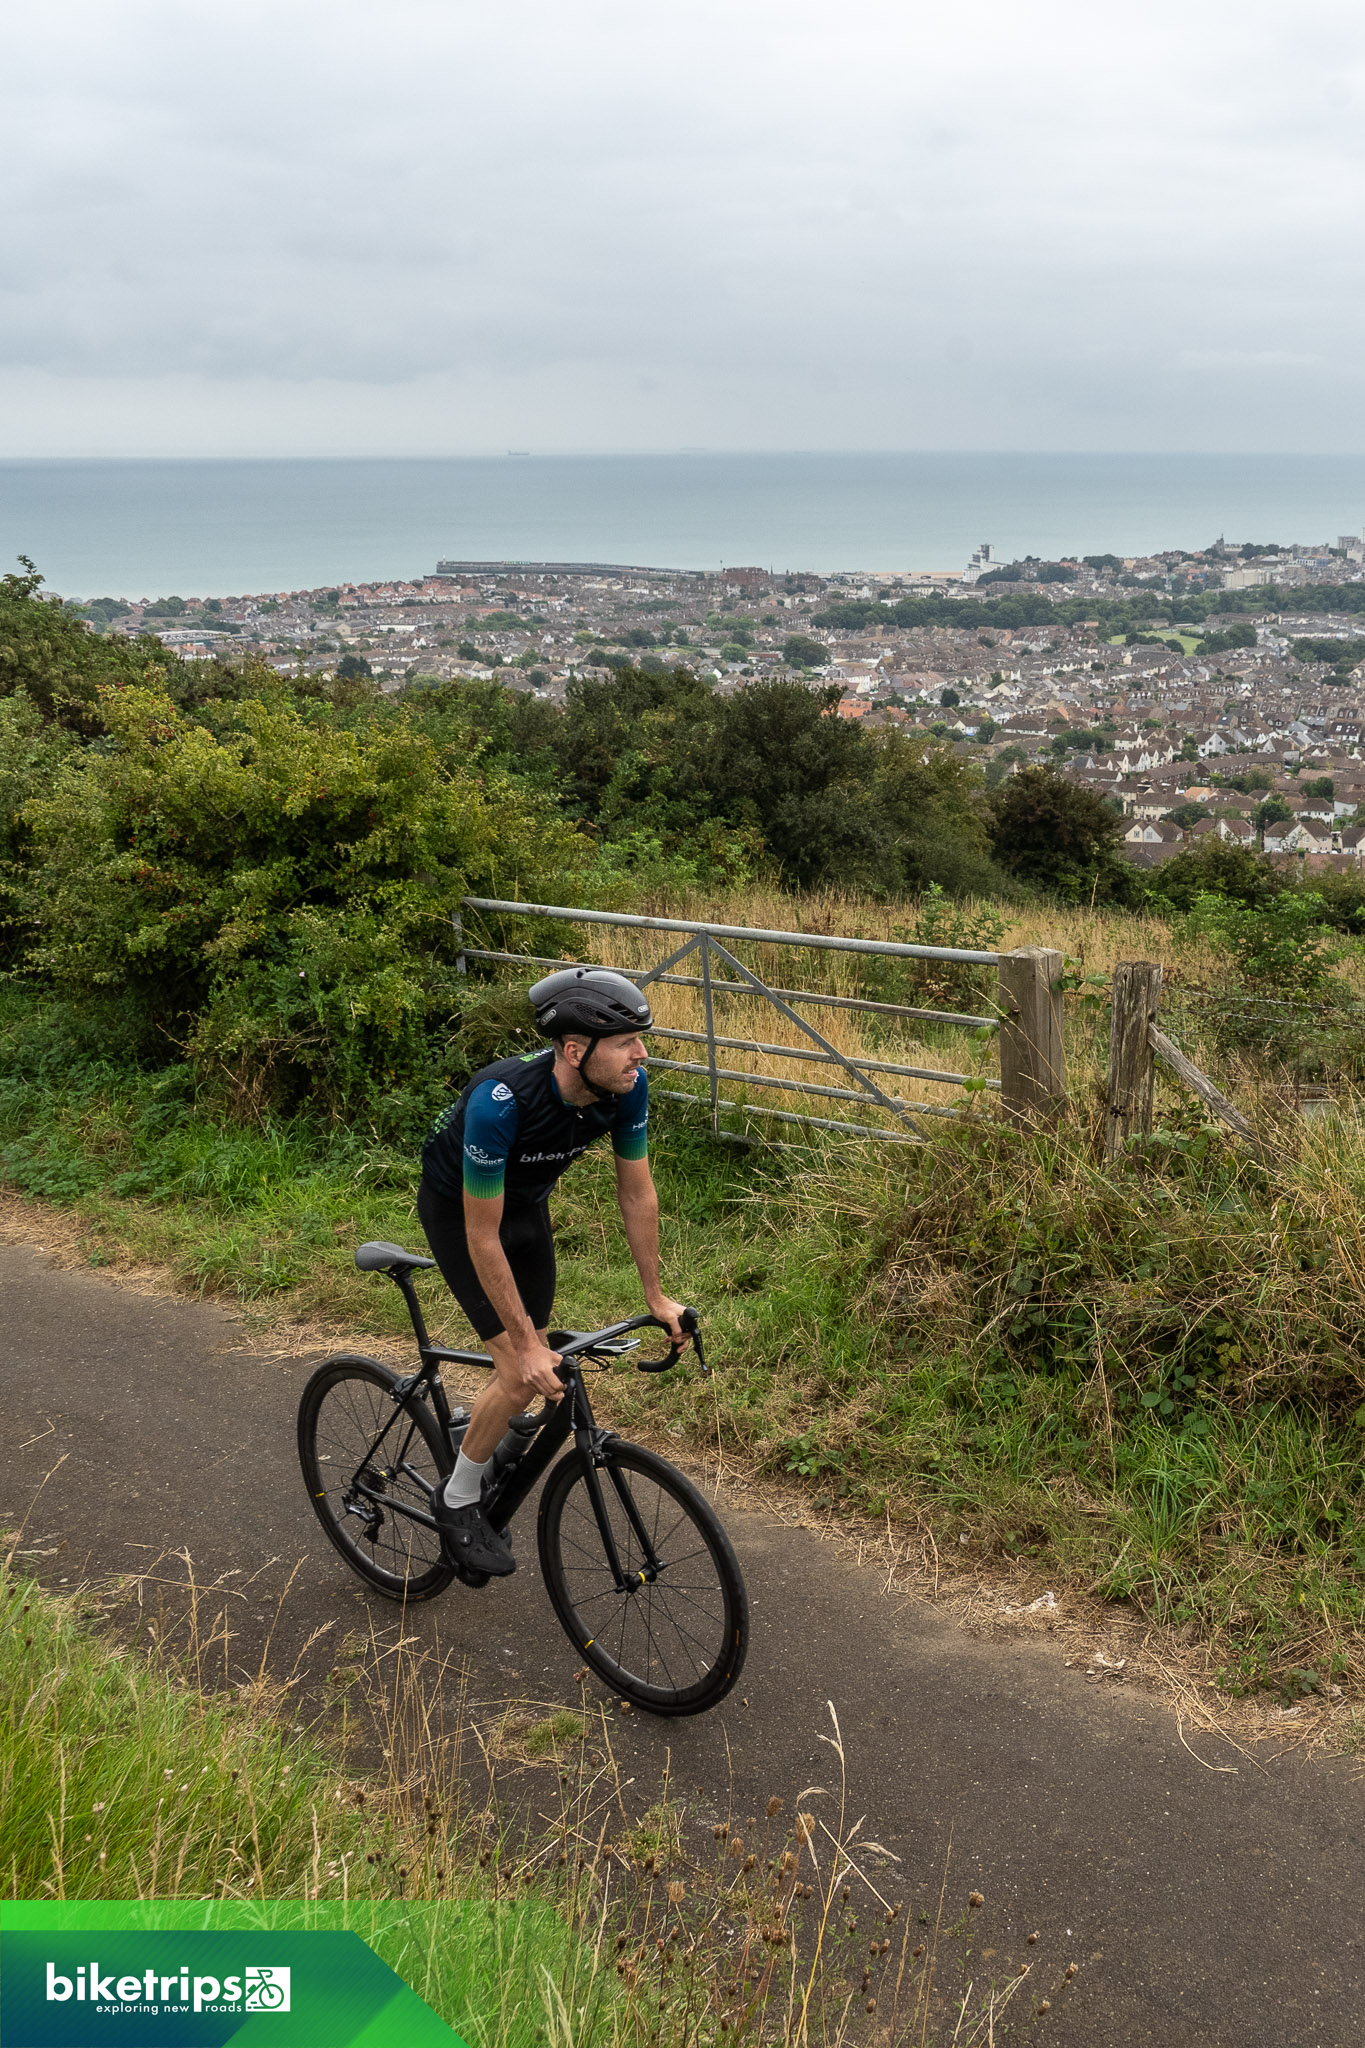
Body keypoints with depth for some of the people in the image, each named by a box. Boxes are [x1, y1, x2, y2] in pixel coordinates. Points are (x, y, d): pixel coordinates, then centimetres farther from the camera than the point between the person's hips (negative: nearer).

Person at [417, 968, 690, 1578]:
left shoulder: (626, 1085, -25)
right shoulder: (501, 1100, -42)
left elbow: (637, 1192, -9)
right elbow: (483, 1237, -34)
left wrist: (656, 1297, -4)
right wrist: (526, 1347, -30)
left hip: (526, 1202, 6)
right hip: (457, 1208, -6)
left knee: (538, 1356, 10)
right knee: (522, 1372, -14)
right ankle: (458, 1501, 9)